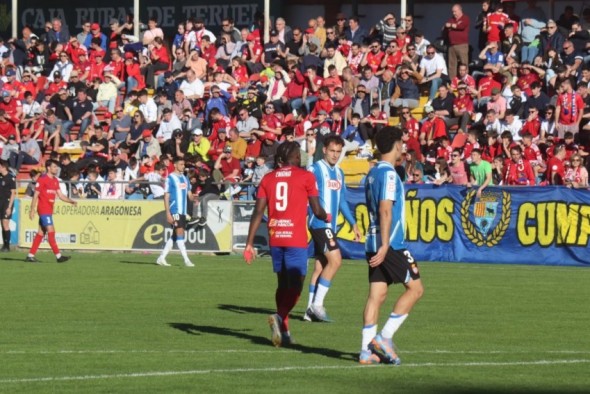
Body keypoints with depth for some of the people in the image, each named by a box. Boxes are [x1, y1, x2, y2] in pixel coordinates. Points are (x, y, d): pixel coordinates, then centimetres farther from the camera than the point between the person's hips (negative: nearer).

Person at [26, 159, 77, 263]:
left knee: (41, 232, 9)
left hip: (49, 210, 9)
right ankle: (58, 256, -14)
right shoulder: (42, 179, -10)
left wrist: (71, 201, -1)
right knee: (51, 231, -11)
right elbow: (36, 195, -10)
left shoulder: (55, 181, 14)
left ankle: (30, 255, 13)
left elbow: (60, 195, 15)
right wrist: (32, 210, -13)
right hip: (43, 209, -9)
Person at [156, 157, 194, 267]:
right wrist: (168, 213, -13)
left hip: (183, 211, 7)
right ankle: (186, 260, -14)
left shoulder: (185, 178, 15)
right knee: (180, 233, -12)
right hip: (174, 211, -7)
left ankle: (161, 258, 15)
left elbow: (189, 194, 15)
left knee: (175, 236, 9)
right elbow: (166, 196, -7)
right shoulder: (170, 178, -4)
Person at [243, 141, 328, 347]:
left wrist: (249, 243, 3)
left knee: (283, 284, 18)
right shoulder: (305, 176, -2)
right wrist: (326, 217, 22)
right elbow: (317, 211, -1)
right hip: (296, 240, -5)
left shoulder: (268, 178, 9)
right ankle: (280, 317, -28)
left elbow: (258, 212, 3)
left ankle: (284, 331, 18)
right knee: (295, 285, -2)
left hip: (275, 239, 5)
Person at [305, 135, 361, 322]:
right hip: (319, 223, -8)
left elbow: (342, 201, 25)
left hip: (330, 224, 8)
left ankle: (311, 310, 8)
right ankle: (317, 304, -12)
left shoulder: (339, 173, 17)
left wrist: (353, 223, 24)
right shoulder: (316, 169, -7)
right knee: (335, 260, -16)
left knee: (320, 265, 6)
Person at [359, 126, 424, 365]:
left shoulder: (373, 173, 16)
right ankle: (384, 337, -6)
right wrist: (384, 245, -22)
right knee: (415, 288, 0)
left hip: (374, 245, 9)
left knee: (377, 295, 6)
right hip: (390, 244, -9)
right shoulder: (388, 174, -12)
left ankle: (366, 350, 0)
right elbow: (385, 211, -19)